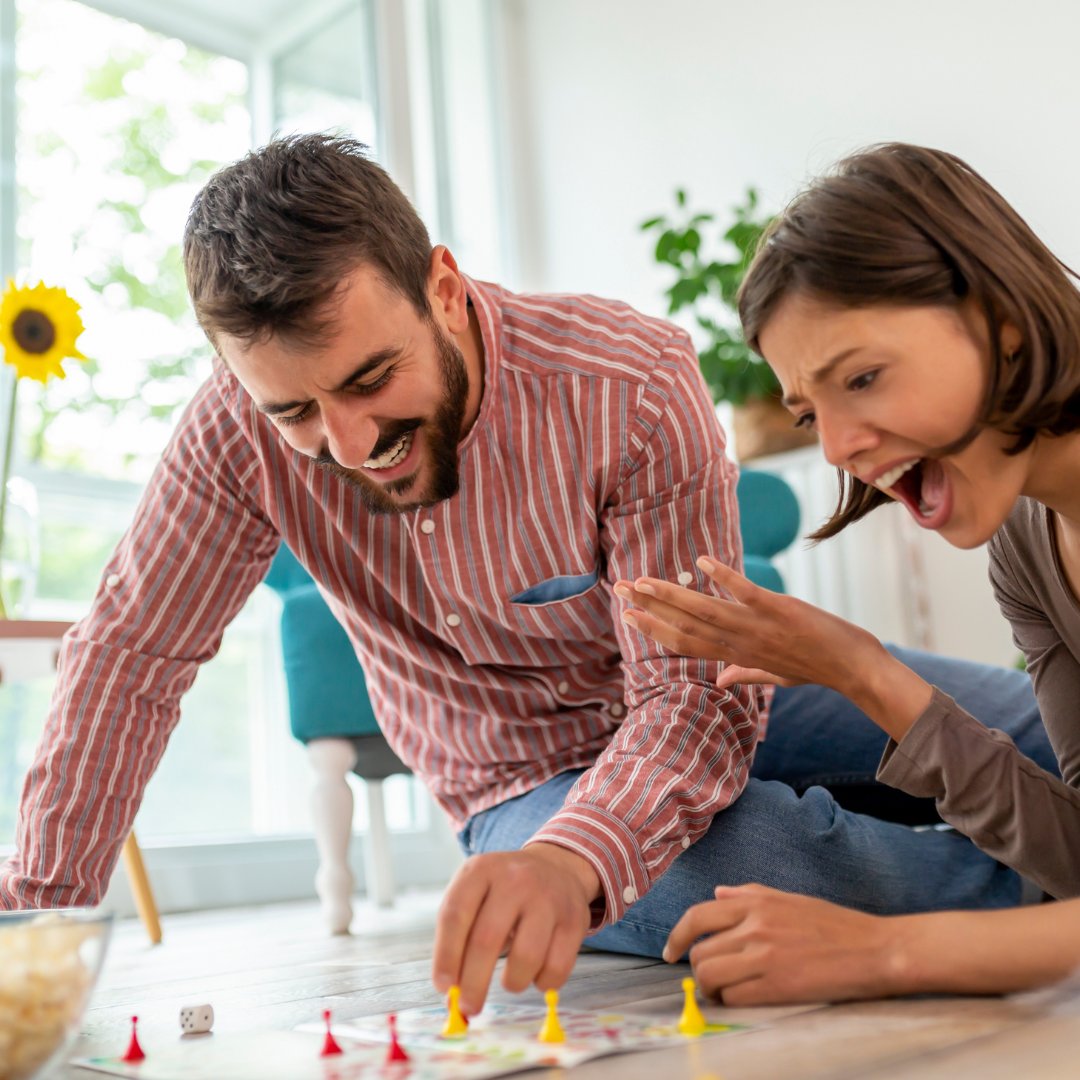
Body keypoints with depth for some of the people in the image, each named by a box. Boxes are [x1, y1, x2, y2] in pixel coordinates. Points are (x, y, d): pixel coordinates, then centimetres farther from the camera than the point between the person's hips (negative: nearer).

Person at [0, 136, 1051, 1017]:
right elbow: (130, 652, -10)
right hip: (528, 781, 0)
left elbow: (696, 692, -29)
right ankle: (1009, 890, -3)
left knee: (1029, 727, -14)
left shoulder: (636, 388, -26)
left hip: (719, 692, 1)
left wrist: (572, 859, -49)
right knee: (741, 865, -34)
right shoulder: (243, 425, -19)